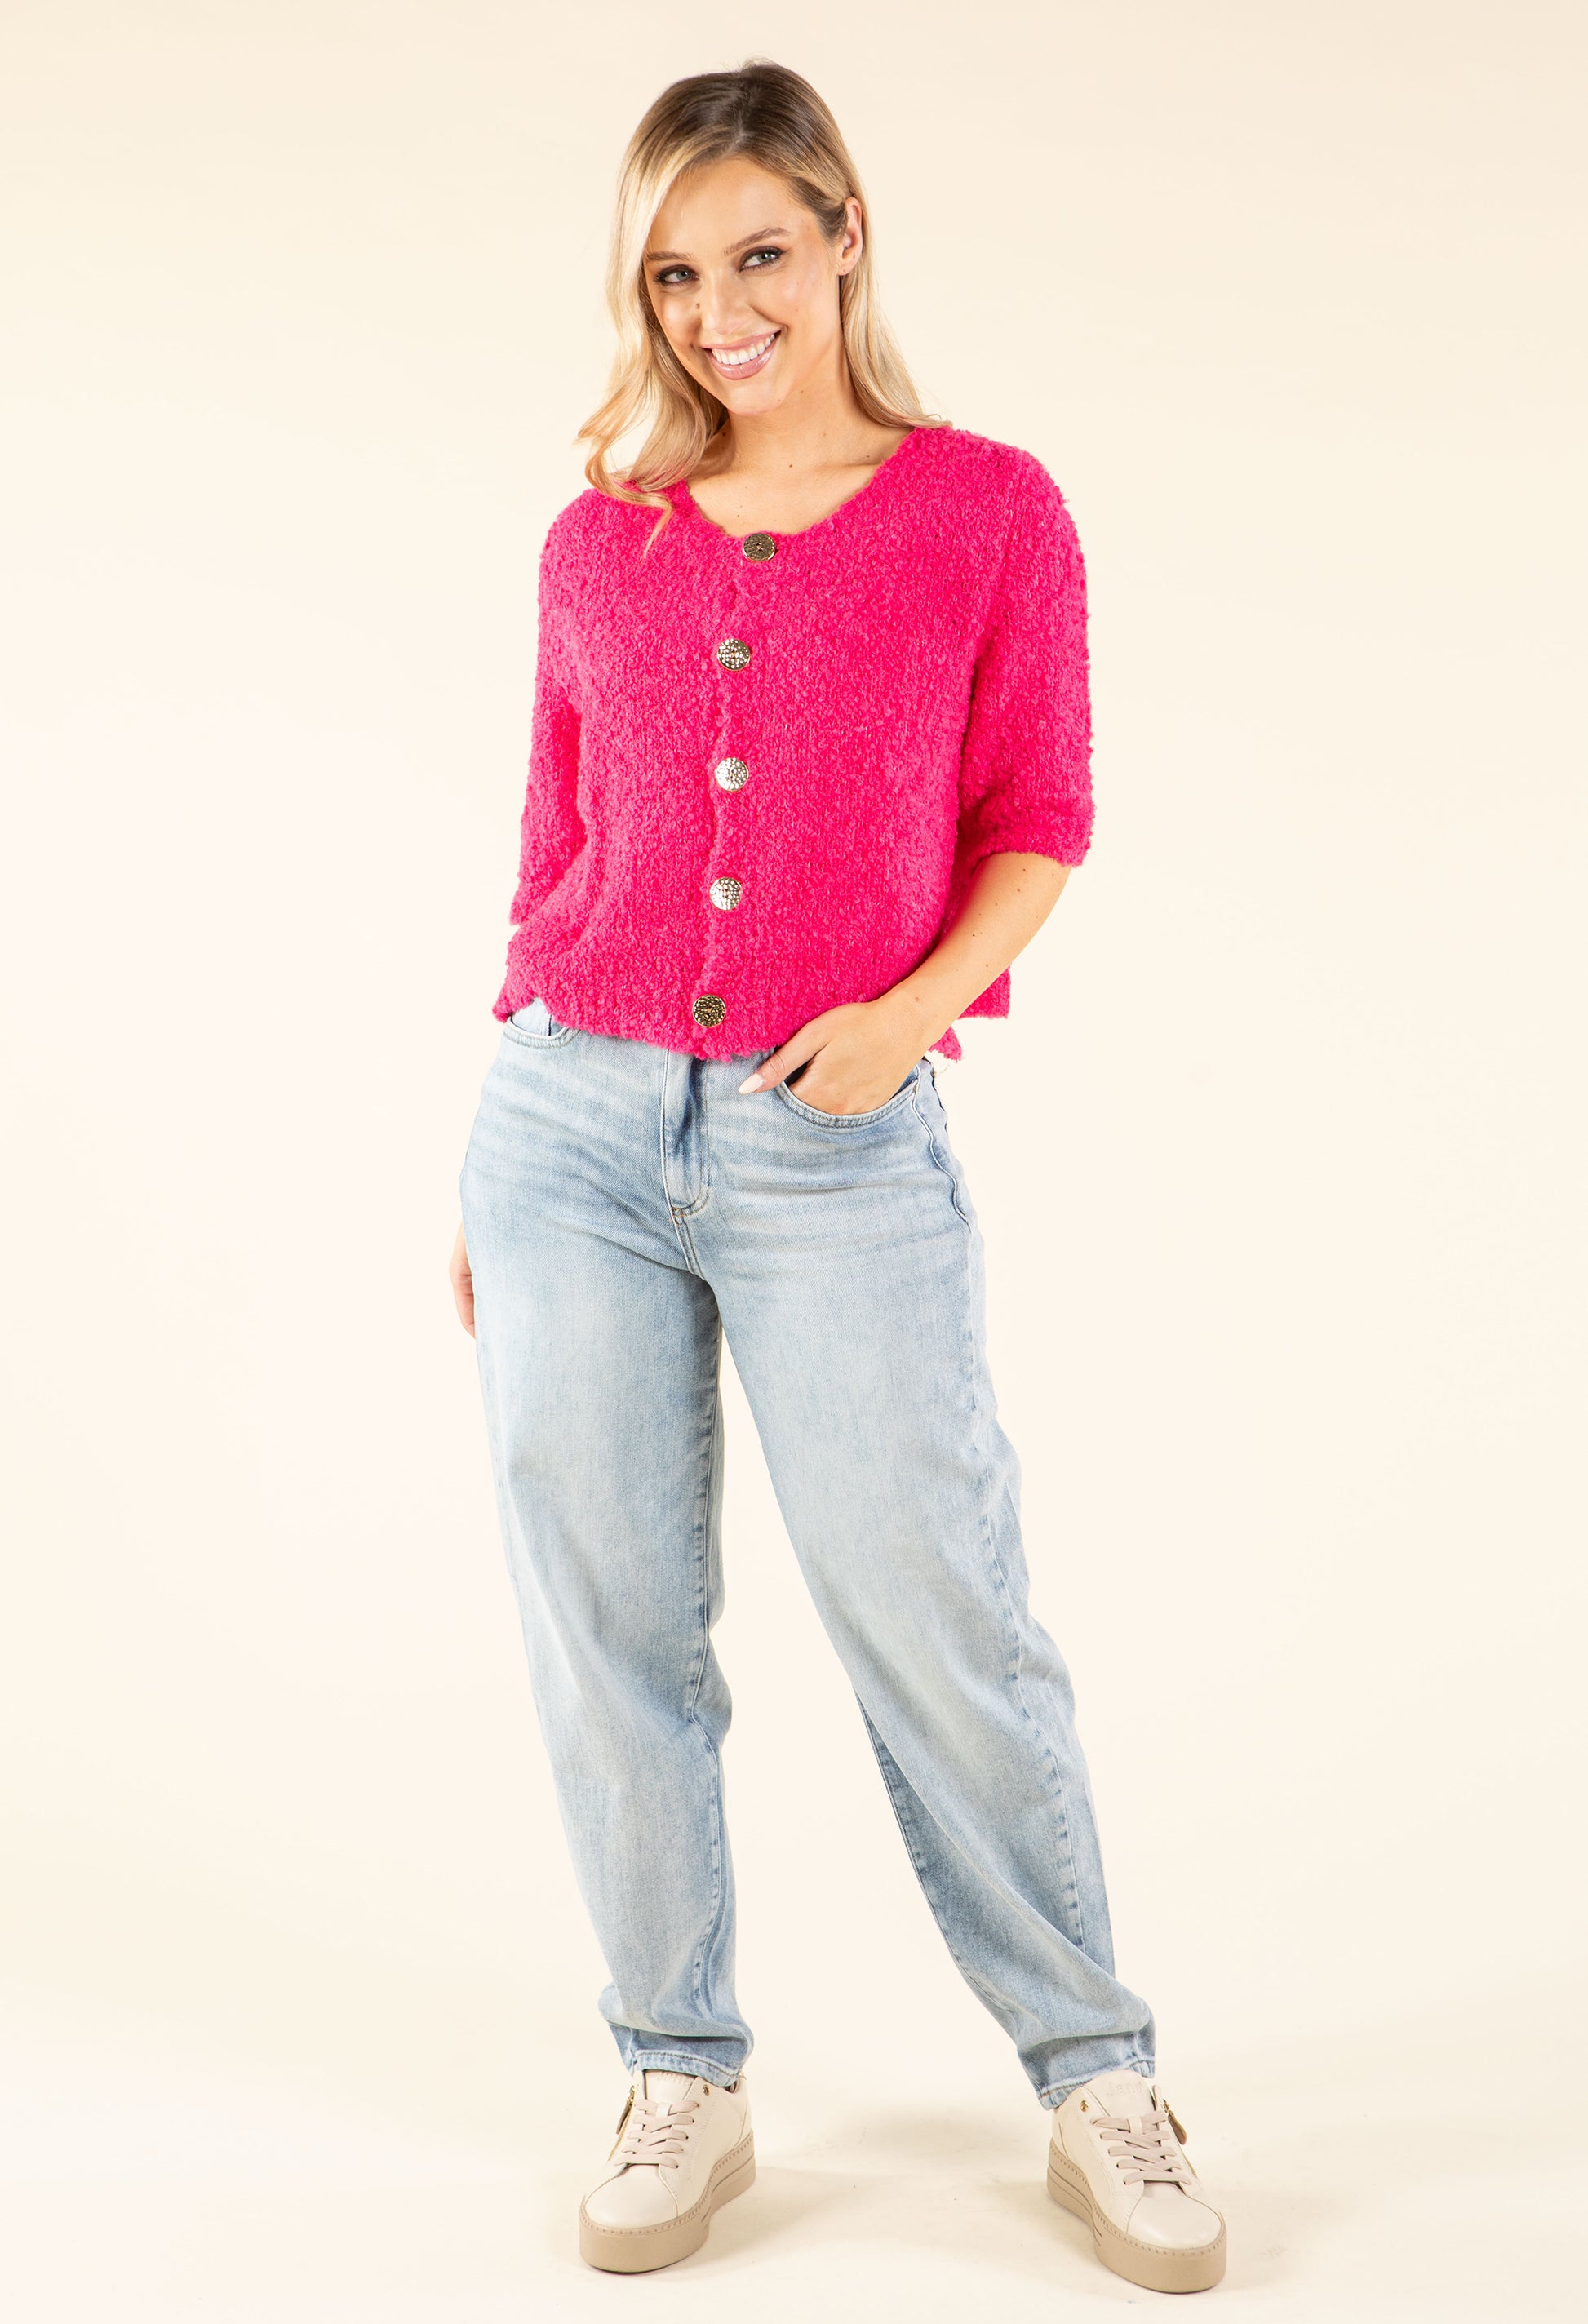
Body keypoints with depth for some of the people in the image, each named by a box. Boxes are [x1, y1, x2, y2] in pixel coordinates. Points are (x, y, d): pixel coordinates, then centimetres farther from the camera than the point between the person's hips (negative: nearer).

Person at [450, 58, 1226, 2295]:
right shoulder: (598, 545, 9)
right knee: (611, 1631, 5)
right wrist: (500, 1150, 15)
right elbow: (558, 848, 14)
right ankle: (685, 2083, 21)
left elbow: (1039, 817, 5)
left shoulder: (990, 511, 2)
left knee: (942, 1626, -1)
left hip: (838, 1147, -3)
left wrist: (921, 1003, -14)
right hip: (574, 1113, 3)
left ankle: (1097, 2080, 18)